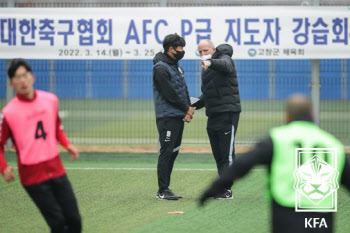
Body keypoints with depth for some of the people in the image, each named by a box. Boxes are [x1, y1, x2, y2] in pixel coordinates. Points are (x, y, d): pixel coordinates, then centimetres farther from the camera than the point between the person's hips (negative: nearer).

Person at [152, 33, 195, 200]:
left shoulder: (176, 66, 16)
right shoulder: (161, 68, -13)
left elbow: (183, 91, 16)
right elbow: (170, 94, -17)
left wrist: (188, 109, -1)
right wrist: (186, 109, -7)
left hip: (179, 117, 9)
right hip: (167, 117, -9)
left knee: (173, 152, 11)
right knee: (166, 153, -8)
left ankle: (165, 189, 16)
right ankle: (162, 191, -5)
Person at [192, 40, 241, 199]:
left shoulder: (224, 59, -5)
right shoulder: (206, 69, 19)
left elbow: (225, 65, -32)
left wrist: (211, 62, -51)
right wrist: (195, 105, 15)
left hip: (228, 113, -9)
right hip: (213, 115, 9)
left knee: (227, 154, -10)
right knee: (218, 154, 9)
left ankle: (227, 190, -12)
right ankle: (222, 188, 14)